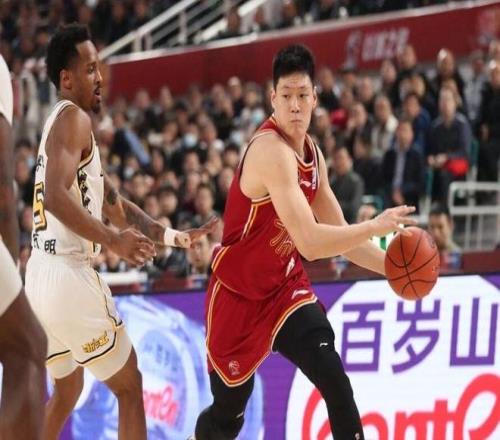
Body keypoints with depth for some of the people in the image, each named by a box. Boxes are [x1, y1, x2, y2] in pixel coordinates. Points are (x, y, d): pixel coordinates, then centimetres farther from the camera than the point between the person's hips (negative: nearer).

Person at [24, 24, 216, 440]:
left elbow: (115, 204, 28)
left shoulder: (65, 124, 22)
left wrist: (175, 237, 24)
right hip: (69, 274, -10)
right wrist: (112, 240, -28)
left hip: (40, 276, 10)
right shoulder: (73, 119, -10)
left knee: (67, 391, 25)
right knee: (129, 387, 1)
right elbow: (55, 196, -27)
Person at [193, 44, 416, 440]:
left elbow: (338, 233, 11)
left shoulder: (313, 155, 0)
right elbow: (310, 243, -36)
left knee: (337, 385, -14)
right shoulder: (271, 151, -28)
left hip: (286, 286, 6)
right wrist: (376, 226, -28)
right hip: (238, 295, -6)